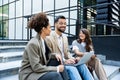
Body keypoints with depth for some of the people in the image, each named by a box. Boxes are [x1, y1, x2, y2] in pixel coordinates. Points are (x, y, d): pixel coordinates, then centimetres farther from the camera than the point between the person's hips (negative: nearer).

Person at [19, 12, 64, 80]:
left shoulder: (43, 41, 5)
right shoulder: (33, 44, -20)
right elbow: (36, 67, -22)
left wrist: (55, 55, 1)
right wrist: (56, 69, -19)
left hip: (37, 71, 8)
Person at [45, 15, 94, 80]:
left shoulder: (65, 37, 15)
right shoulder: (49, 38, -10)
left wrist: (72, 59, -3)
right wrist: (64, 61, -22)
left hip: (65, 62, 7)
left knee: (82, 65, -19)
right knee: (72, 68, -31)